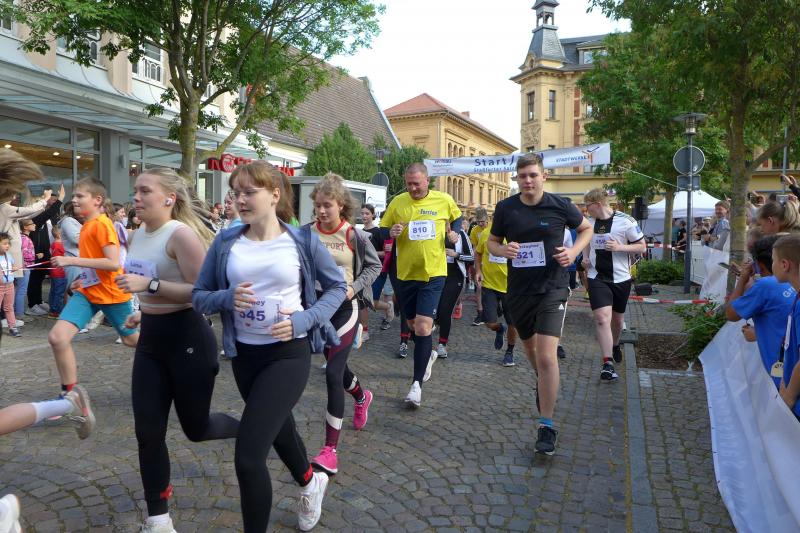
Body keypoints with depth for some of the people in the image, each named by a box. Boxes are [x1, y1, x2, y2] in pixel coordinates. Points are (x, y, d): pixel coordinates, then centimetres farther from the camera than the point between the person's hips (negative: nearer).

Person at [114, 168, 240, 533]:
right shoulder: (137, 237, 8)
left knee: (196, 427, 7)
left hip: (188, 338, -7)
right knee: (148, 432, 6)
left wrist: (150, 285, -28)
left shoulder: (181, 234, -18)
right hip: (151, 339, 8)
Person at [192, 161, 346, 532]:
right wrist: (227, 298, -19)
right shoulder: (226, 242, -2)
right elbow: (198, 296, 2)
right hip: (243, 354, 5)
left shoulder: (303, 241, -8)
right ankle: (310, 482, 57)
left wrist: (305, 320, -14)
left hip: (289, 353, -5)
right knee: (278, 427, 26)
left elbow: (337, 287, 1)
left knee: (248, 456, -12)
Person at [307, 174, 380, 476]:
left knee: (333, 374, -9)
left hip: (344, 307, -4)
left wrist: (354, 287, -12)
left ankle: (330, 449, -1)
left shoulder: (355, 236, -9)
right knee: (336, 365, 20)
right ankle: (361, 397, 55)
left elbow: (374, 266, 3)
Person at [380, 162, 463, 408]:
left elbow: (457, 217, 19)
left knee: (423, 325, -13)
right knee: (413, 323, 16)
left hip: (433, 273, -3)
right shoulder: (397, 202, -1)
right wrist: (390, 233, -17)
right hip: (406, 273, 3)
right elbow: (381, 230, 4)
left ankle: (417, 383, -5)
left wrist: (455, 232, -1)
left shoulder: (444, 200, -2)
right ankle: (428, 354, 47)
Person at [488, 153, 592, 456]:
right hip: (518, 290, 4)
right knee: (530, 346, 23)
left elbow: (586, 228, 11)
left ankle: (546, 426, -3)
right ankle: (544, 384, 55)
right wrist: (504, 250, -14)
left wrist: (574, 251, -8)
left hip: (552, 289, -3)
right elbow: (492, 242, 9)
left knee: (547, 356, -15)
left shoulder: (560, 206, -6)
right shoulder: (505, 208, -2)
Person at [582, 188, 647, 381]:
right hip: (597, 277, 1)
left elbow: (642, 247, -6)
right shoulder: (589, 221, 4)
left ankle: (615, 345, 47)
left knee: (617, 319, 16)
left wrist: (620, 247, -21)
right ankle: (608, 363, -14)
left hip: (620, 278, -1)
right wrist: (585, 257, 5)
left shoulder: (626, 221, -11)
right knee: (602, 318, -15)